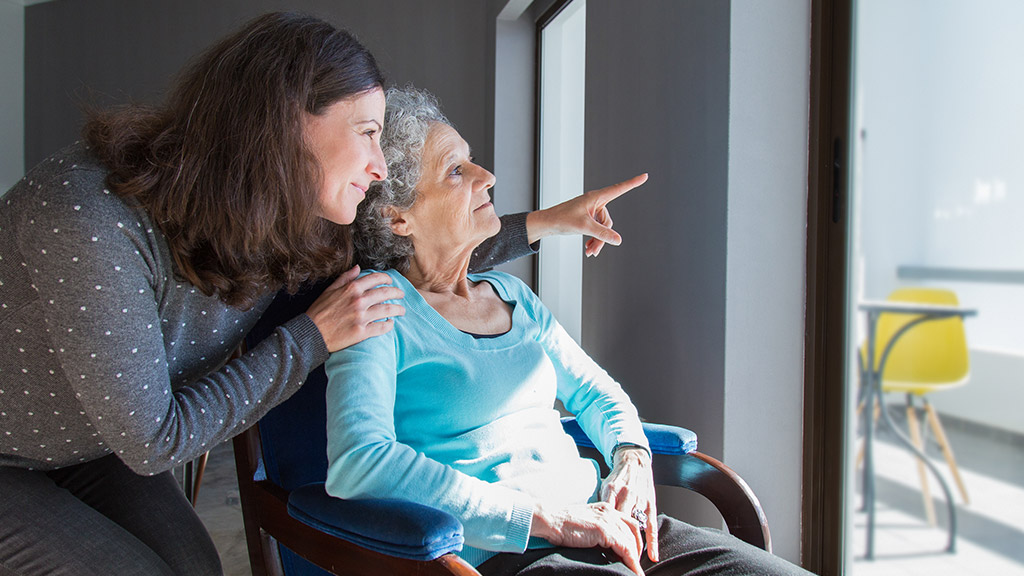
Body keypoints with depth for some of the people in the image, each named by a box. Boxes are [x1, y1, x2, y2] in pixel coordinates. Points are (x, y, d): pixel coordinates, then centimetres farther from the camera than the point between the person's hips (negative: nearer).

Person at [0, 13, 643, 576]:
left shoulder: (277, 224, -14)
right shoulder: (90, 216, -36)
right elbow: (152, 442, -29)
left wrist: (543, 223, 2)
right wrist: (312, 338, -27)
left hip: (92, 453, 6)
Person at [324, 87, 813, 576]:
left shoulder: (512, 295, 17)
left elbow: (595, 391, 28)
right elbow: (354, 464, -20)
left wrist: (632, 458, 4)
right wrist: (544, 517, -20)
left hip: (606, 528, 7)